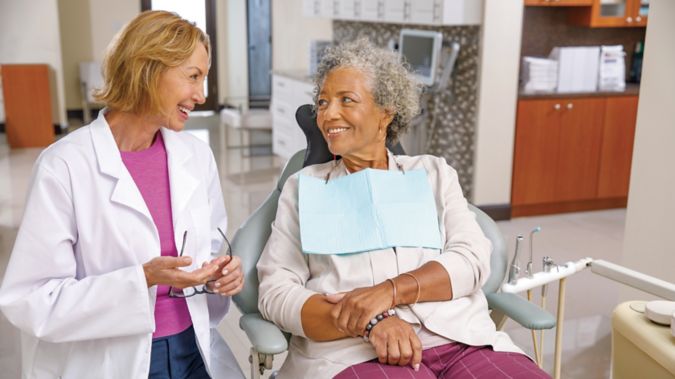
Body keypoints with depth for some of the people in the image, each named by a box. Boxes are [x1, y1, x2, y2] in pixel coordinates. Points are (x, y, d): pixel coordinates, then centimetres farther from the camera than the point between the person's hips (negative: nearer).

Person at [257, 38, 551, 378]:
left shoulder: (432, 172, 17)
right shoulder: (303, 186, 13)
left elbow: (472, 258, 3)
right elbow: (276, 290, 1)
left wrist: (389, 291, -14)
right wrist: (368, 322, -15)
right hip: (353, 349, -2)